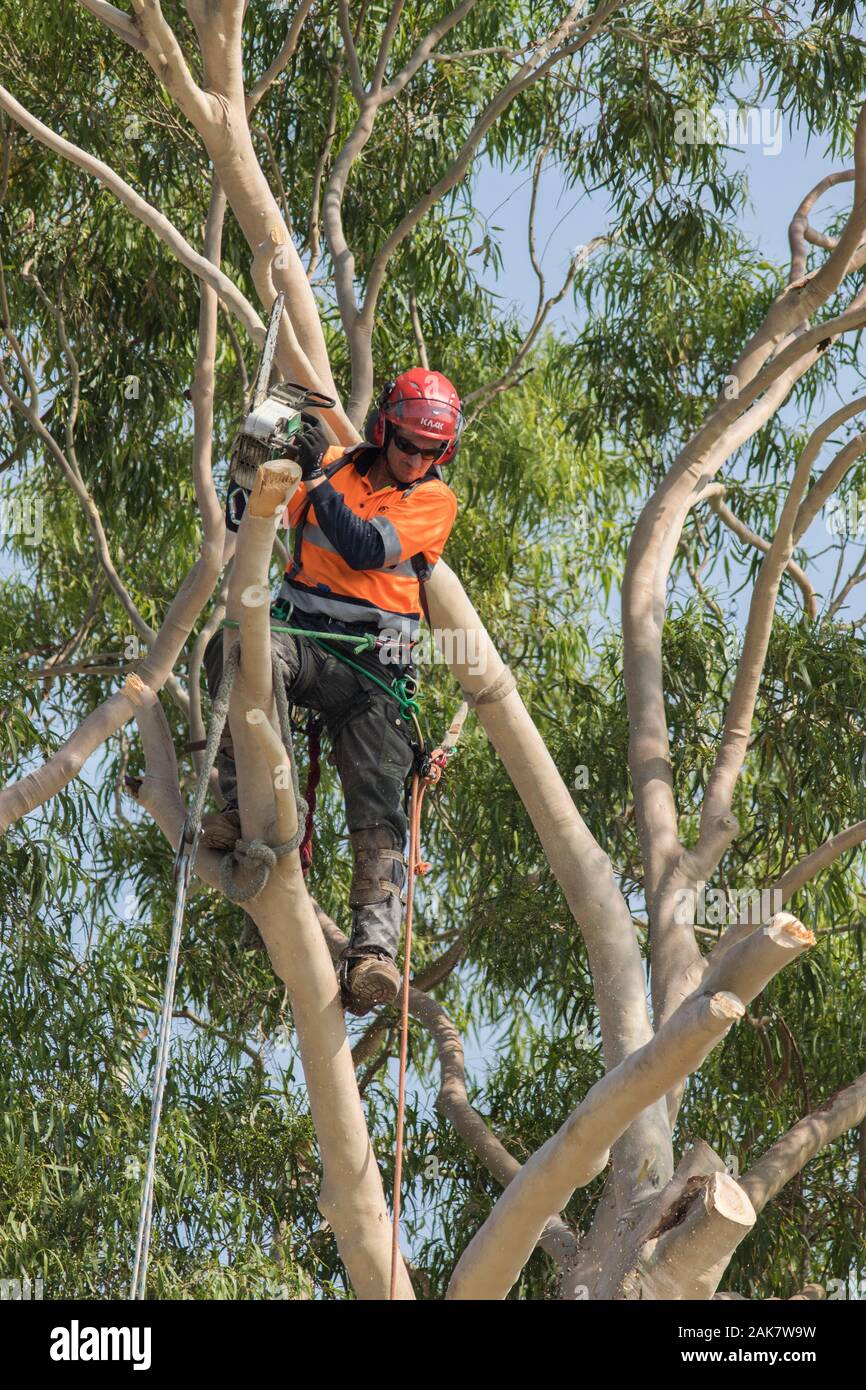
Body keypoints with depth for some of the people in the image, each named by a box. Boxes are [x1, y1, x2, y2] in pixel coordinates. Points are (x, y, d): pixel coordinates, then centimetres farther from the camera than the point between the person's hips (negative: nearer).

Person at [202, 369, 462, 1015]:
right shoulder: (334, 466, 13)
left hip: (374, 663, -1)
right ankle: (247, 803, -36)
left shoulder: (435, 500, 5)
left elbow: (363, 551, -11)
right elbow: (250, 523, 11)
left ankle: (374, 947, -29)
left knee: (378, 798, -18)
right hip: (301, 633, 1)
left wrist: (317, 477, -16)